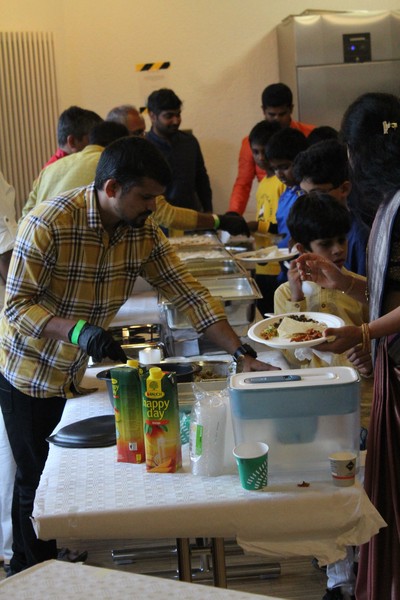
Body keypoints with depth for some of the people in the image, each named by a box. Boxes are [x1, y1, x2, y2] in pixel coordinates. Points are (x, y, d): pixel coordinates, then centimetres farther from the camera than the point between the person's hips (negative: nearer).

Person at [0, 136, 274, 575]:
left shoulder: (143, 232, -7)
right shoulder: (48, 223, -25)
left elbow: (187, 294, -8)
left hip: (81, 374, 5)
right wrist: (78, 331, -42)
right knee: (38, 482, 3)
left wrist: (242, 354, -17)